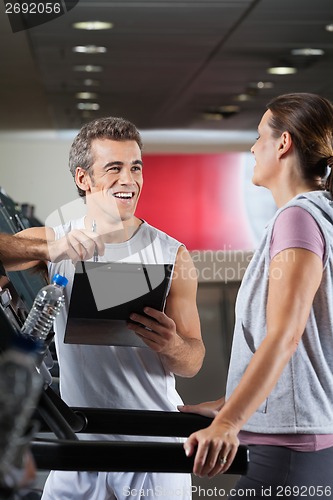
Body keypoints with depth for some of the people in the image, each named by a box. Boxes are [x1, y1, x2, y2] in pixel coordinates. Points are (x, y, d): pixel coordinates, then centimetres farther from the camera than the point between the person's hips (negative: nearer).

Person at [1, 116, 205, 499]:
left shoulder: (171, 254, -2)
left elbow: (193, 363, -1)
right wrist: (49, 250, -36)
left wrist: (173, 346, -24)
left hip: (153, 448, -1)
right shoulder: (52, 242, 0)